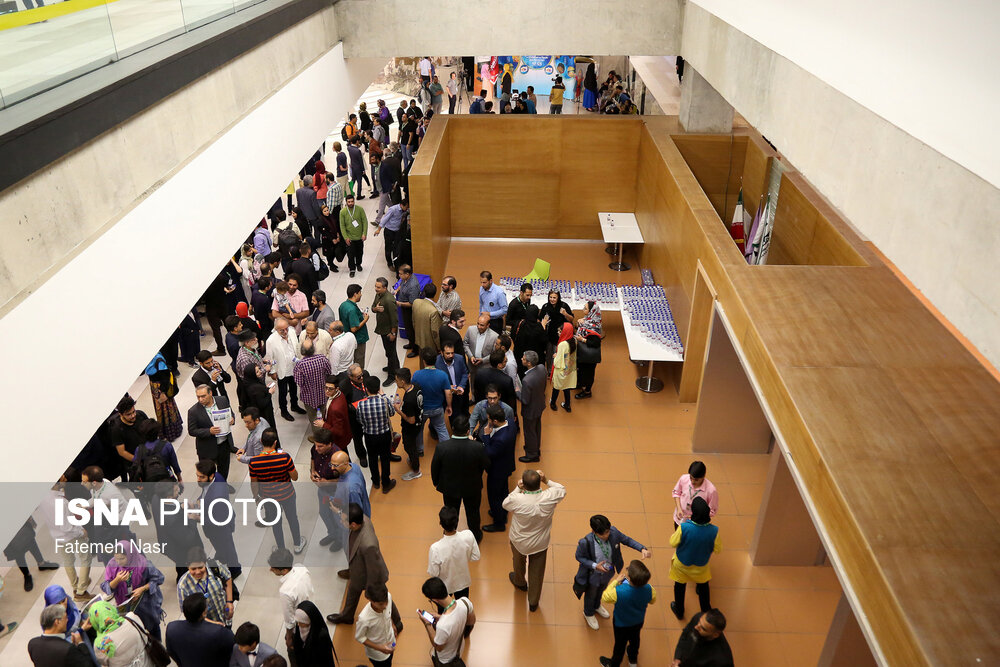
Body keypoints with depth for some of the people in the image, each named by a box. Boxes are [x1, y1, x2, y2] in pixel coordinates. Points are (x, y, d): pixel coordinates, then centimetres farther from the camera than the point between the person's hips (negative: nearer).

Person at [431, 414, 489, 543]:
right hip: (473, 488, 0)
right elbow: (486, 466, -12)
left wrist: (436, 483, 7)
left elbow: (434, 468, -13)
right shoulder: (478, 448, -31)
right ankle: (476, 536, 49)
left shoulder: (441, 447, -29)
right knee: (473, 513, 26)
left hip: (450, 488, 0)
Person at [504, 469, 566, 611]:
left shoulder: (517, 500, -35)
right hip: (540, 543, 1)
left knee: (519, 562, 32)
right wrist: (547, 481, -8)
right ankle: (533, 602, 37)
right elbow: (562, 490, -6)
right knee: (537, 573, 21)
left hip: (519, 542, 0)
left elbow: (505, 504, -10)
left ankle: (520, 583, 61)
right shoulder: (549, 497, -29)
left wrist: (518, 488, -12)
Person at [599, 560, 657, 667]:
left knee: (620, 644, 24)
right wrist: (641, 581, -8)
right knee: (634, 639, 33)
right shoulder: (648, 589, -33)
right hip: (638, 622, 3)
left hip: (621, 624, -3)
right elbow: (652, 601, -7)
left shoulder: (619, 592, -44)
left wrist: (615, 581, -19)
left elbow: (604, 597, -22)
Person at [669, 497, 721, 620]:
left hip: (682, 564, -1)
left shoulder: (684, 527, -37)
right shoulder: (714, 530, -31)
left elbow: (673, 543, -18)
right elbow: (717, 549, -14)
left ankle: (679, 611, 50)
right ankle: (706, 611, 54)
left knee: (680, 585, 28)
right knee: (703, 586, 32)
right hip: (701, 565, 1)